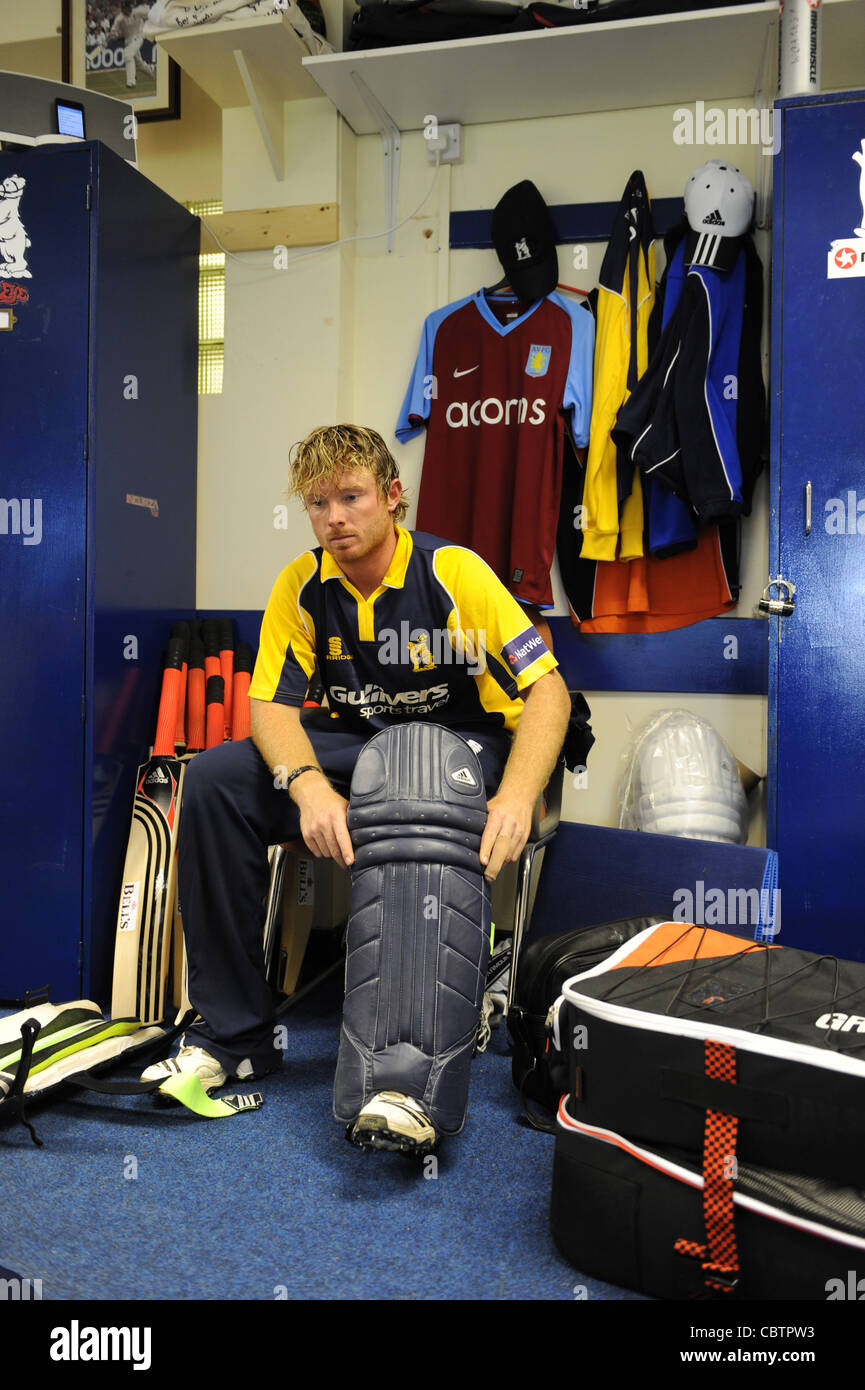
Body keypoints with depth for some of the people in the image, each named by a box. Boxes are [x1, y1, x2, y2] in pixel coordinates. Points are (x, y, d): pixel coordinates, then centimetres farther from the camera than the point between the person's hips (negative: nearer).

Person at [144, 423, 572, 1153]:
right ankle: (233, 1030, -9)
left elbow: (548, 689, -19)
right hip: (353, 742, 4)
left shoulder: (453, 571, -15)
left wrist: (514, 799, -36)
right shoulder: (302, 584, -2)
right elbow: (271, 704, -8)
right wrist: (309, 786, -30)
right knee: (216, 779, -17)